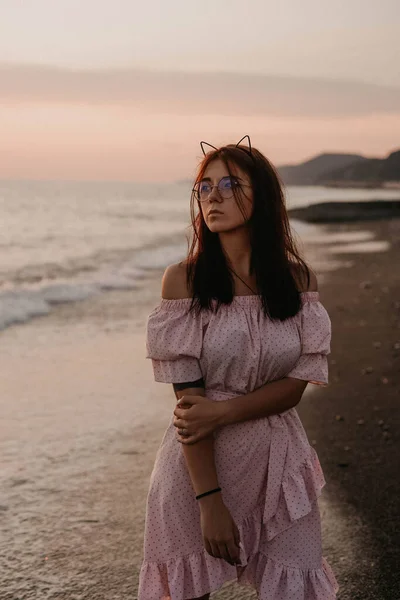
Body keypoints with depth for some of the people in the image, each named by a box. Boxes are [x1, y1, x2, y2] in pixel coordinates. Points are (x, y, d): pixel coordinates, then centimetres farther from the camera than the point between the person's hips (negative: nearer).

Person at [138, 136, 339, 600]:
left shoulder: (300, 279, 0)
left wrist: (224, 410, -18)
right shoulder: (183, 279, -8)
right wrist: (209, 500, -18)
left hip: (277, 461, 2)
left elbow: (297, 384, -3)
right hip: (198, 462, -2)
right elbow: (188, 397, -13)